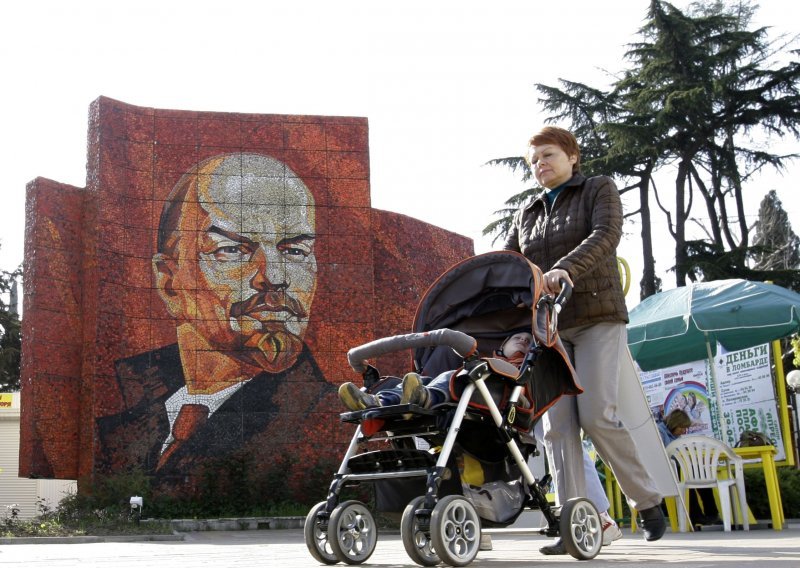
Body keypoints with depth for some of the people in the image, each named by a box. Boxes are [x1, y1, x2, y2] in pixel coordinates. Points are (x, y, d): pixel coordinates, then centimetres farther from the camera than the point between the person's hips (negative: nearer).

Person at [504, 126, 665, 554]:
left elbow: (606, 235, -12)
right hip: (547, 325, 4)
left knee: (597, 414, -15)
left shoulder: (599, 190, 8)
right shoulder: (526, 214, 21)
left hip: (596, 317, -4)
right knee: (558, 424, -6)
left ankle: (647, 501, 5)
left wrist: (566, 268, -30)